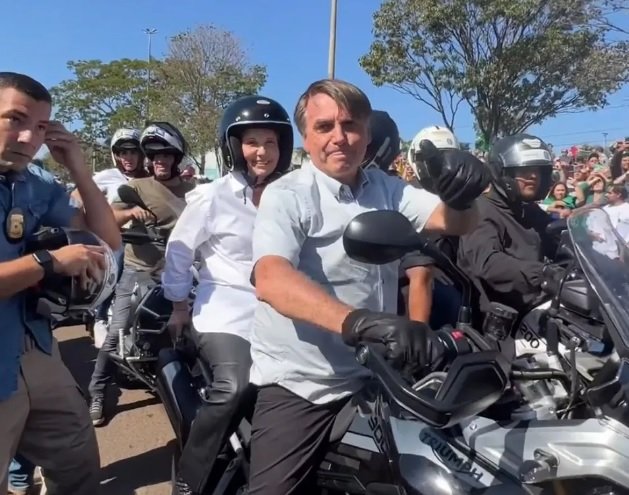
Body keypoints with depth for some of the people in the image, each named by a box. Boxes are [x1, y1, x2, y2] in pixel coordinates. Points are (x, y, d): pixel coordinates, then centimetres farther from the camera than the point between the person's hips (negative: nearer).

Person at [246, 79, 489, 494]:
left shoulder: (386, 188, 5)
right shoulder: (287, 195, -13)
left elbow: (458, 223, -3)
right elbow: (271, 279, -30)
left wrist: (462, 194, -28)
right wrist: (356, 321, -46)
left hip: (372, 378, 6)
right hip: (297, 386, -5)